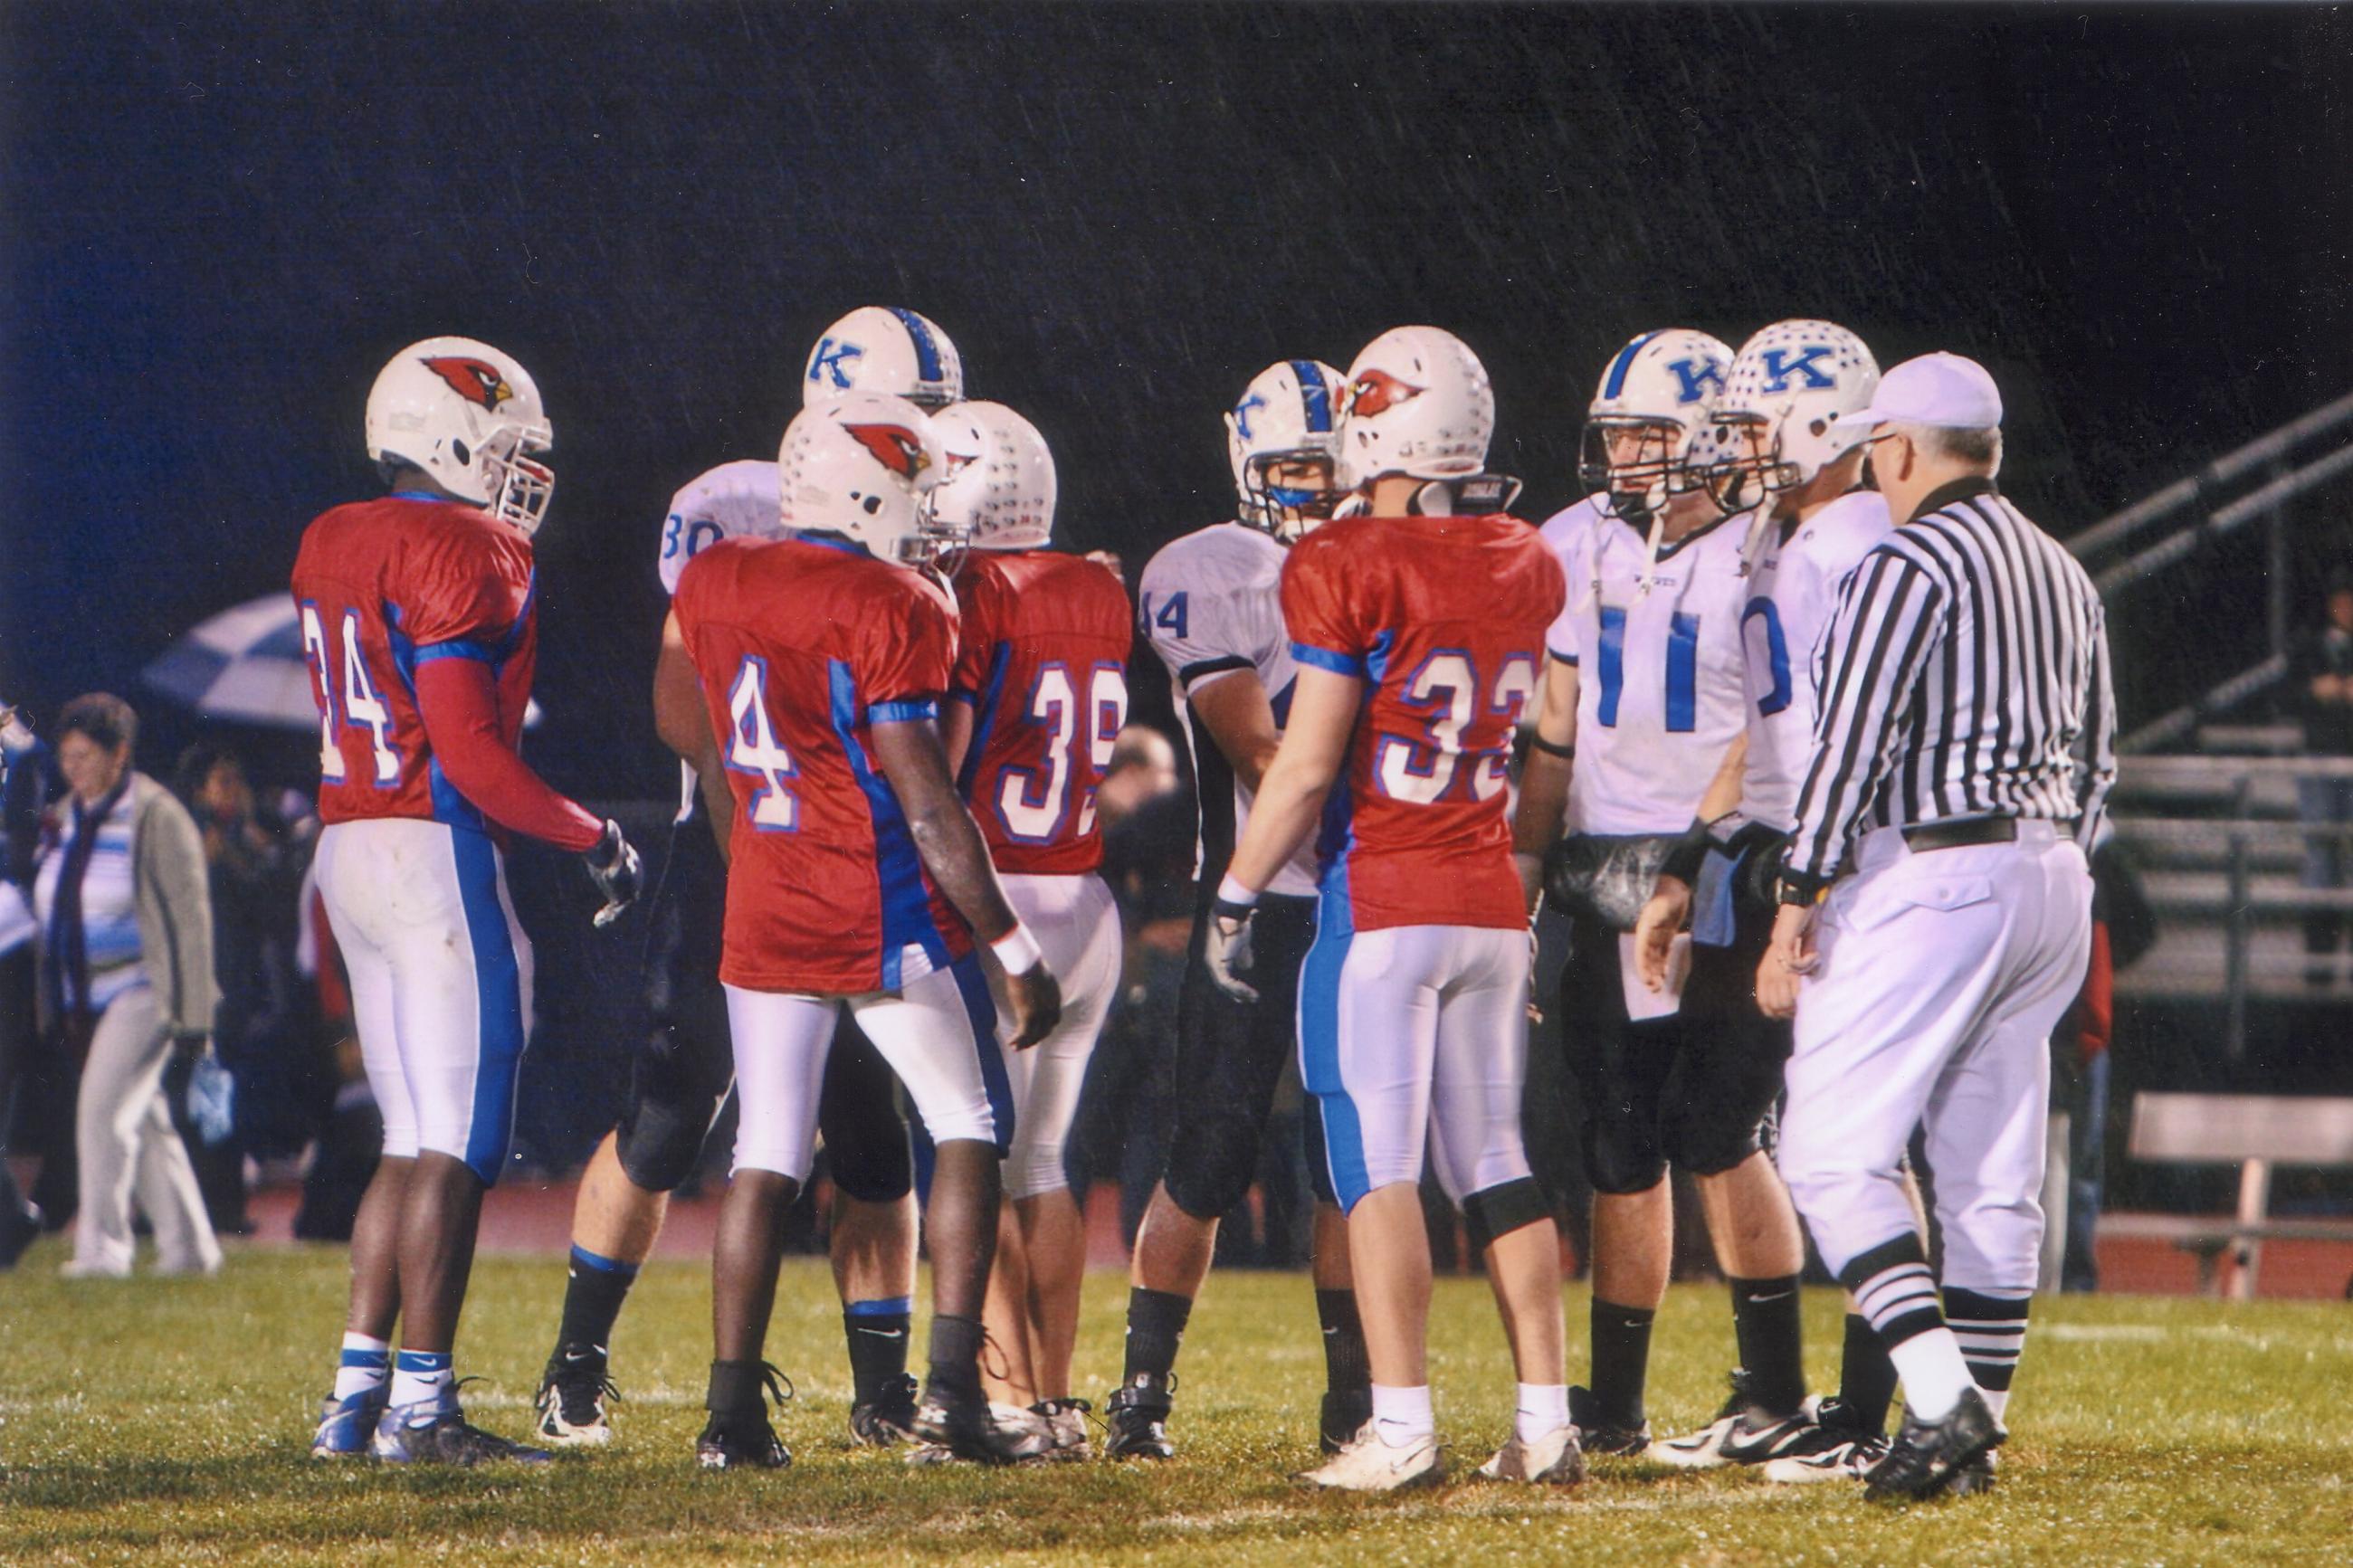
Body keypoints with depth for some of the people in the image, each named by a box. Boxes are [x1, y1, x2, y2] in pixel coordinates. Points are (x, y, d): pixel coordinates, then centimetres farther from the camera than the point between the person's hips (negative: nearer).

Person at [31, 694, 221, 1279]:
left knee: (104, 1108, -17)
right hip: (83, 1000, 7)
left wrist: (193, 1013, -15)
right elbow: (55, 906, 17)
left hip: (141, 990, -7)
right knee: (143, 1122, 11)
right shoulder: (68, 814, 10)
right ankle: (188, 1247, 18)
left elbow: (190, 917, -12)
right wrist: (56, 1006, 13)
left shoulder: (156, 817, -11)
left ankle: (102, 1247, -15)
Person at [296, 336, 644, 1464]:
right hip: (437, 853, -9)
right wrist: (590, 838, -8)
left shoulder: (330, 546, 12)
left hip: (348, 849, 9)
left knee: (415, 1143, 14)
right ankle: (421, 1405, -3)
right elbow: (467, 750, -17)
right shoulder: (464, 557, -14)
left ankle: (355, 1393, 12)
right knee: (453, 1147, -3)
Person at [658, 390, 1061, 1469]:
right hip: (887, 914, -5)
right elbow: (925, 802, -15)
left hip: (764, 919, 5)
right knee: (968, 1131, 9)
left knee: (765, 1158, 9)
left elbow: (687, 734, 16)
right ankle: (954, 1383, -2)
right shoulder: (891, 610, -14)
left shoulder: (710, 586, 4)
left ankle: (732, 1409, 5)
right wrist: (1014, 949, -11)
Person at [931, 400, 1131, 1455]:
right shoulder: (1103, 598, 10)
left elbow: (935, 763, -13)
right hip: (1088, 907, 7)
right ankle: (1059, 1400, 15)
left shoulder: (969, 597, -10)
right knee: (1040, 1163, 14)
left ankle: (1011, 1403, -6)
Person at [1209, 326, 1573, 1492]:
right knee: (1494, 1162, 10)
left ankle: (1400, 1426, -8)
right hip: (1493, 904, 6)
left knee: (1378, 1164, -3)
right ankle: (1545, 1420, 8)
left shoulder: (1348, 570, -13)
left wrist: (1236, 893, -3)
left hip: (1380, 902, -6)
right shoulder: (1527, 568, 5)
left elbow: (1308, 764, -12)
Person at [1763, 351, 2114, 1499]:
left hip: (1931, 876, -8)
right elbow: (2094, 759, 20)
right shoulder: (2063, 576, 16)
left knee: (1833, 1155, -6)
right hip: (2050, 880, 8)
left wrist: (1795, 909, -13)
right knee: (1992, 1175, 10)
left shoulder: (1910, 564, -10)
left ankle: (1943, 1397, -18)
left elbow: (1851, 745, -15)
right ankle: (1974, 1424, 11)